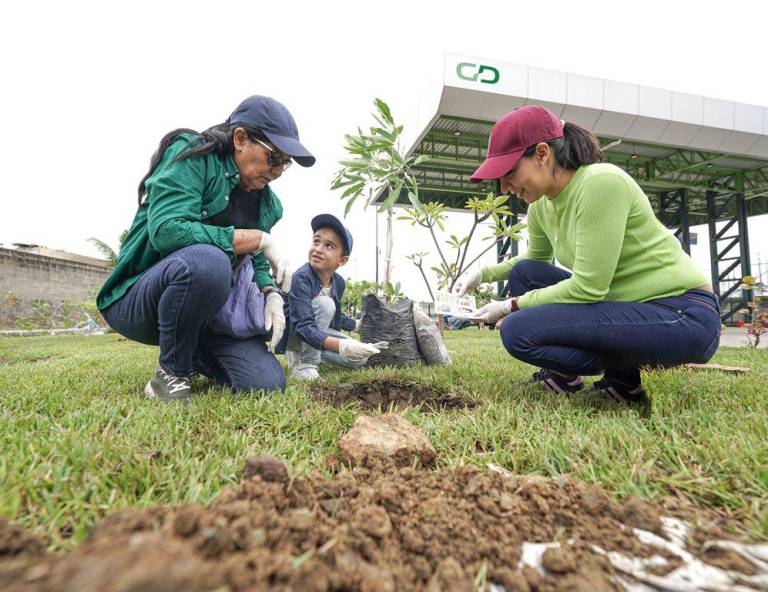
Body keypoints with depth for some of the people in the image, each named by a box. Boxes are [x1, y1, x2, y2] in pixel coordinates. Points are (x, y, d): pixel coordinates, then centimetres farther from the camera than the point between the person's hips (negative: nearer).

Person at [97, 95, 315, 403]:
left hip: (207, 312, 6)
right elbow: (166, 230, -27)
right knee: (206, 260, -40)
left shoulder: (265, 202, 7)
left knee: (268, 384, -12)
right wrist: (257, 238, -24)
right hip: (138, 299, -5)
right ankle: (171, 373, -14)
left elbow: (255, 261, 11)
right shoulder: (192, 156, -13)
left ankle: (192, 354, 19)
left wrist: (271, 292, -12)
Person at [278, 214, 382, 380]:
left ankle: (302, 353, 9)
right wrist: (342, 346, -50)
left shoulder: (339, 282, -7)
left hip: (317, 330, 7)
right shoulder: (301, 277, -30)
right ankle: (302, 363, -18)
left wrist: (356, 325, 26)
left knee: (359, 358, -3)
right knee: (324, 303, -31)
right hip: (291, 334, -7)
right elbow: (303, 327, -39)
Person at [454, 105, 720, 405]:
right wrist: (484, 273, 10)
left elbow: (587, 287, -24)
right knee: (524, 272, 5)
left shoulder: (600, 182, -21)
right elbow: (535, 257, 24)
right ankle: (563, 377, 7)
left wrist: (511, 306, -13)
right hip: (626, 304, 9)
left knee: (517, 330, -22)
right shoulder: (541, 205, 3)